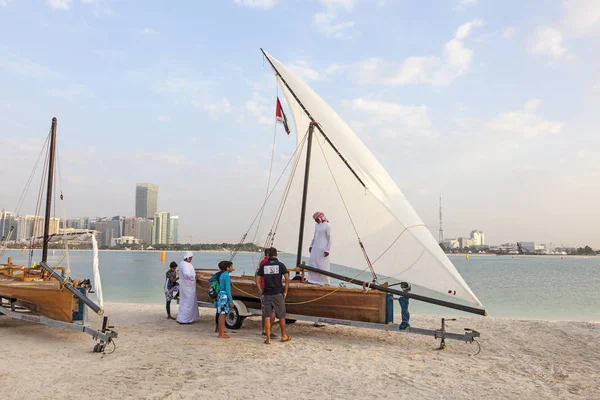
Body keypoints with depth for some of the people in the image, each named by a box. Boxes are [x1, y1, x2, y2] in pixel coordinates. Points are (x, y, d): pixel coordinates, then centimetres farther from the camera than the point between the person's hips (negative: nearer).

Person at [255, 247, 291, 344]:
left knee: (267, 317, 5)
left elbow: (257, 280, 2)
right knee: (281, 316, 12)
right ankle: (284, 336, 24)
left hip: (267, 295, 1)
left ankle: (268, 339, 4)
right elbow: (287, 279, -5)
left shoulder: (263, 266, 4)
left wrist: (261, 291, 10)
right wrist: (285, 292, 4)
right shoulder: (280, 265, -1)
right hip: (278, 294, -1)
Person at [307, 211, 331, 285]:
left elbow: (329, 238, -12)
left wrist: (327, 250, -15)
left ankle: (325, 282, 8)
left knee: (322, 265, -3)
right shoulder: (317, 225, 9)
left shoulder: (327, 226, -13)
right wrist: (311, 245, 20)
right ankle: (313, 280, 19)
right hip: (315, 248, 7)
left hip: (322, 249, -7)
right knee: (312, 263, 7)